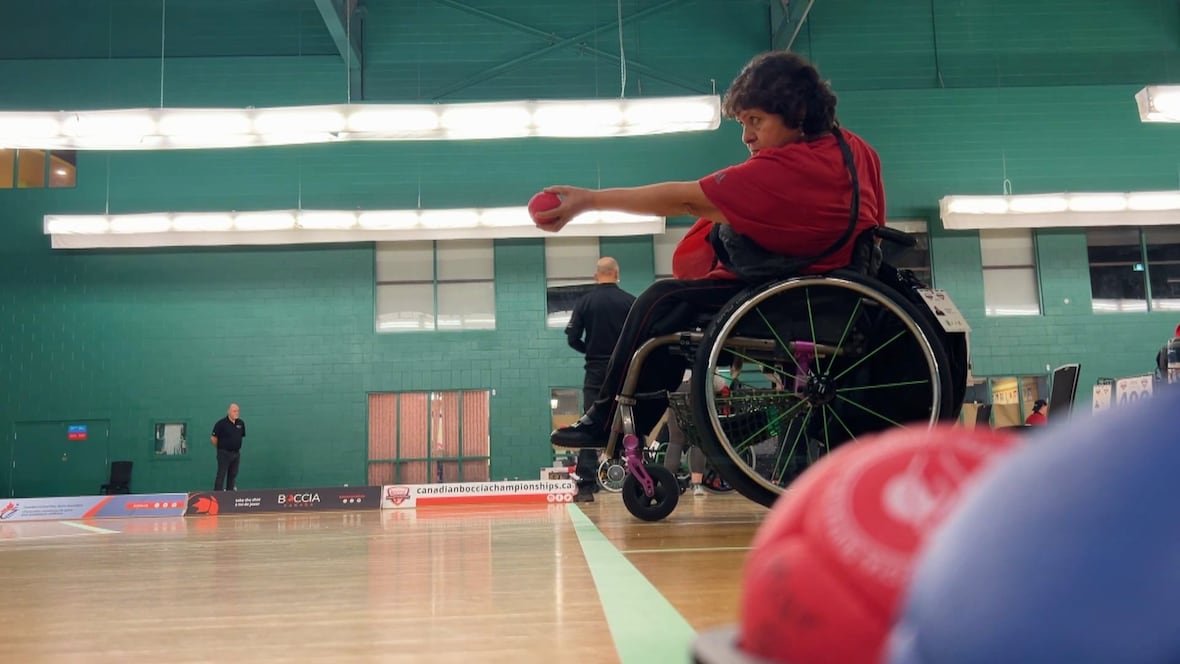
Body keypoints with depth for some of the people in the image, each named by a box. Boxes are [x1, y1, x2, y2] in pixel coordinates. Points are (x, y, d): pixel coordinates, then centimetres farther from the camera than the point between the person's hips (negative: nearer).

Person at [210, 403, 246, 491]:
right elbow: (213, 438, -6)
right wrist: (220, 447, 3)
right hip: (224, 453, -5)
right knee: (221, 476, -5)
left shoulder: (241, 423, 4)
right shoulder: (221, 423, -11)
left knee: (233, 475, 12)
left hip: (236, 453, 6)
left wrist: (236, 446, 12)